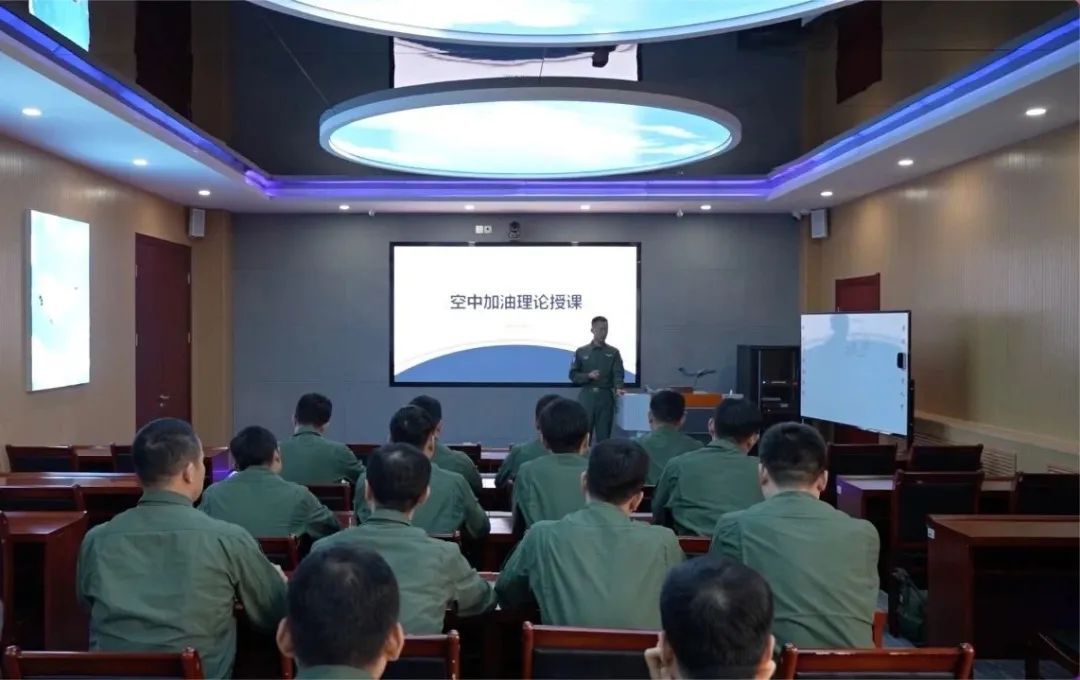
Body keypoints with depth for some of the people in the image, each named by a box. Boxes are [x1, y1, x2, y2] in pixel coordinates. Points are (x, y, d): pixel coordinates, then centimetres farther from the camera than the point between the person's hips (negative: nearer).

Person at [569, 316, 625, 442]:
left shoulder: (613, 352, 7)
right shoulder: (581, 352, 6)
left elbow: (619, 373, -4)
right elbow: (573, 375, 4)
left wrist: (618, 388, -24)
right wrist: (588, 376, -14)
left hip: (606, 397, 0)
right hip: (586, 397, 0)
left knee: (604, 435, 4)